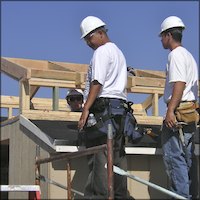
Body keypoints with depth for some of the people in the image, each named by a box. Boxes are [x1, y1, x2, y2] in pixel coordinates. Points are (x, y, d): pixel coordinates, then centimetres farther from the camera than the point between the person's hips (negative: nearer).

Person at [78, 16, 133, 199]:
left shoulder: (102, 51, -4)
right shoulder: (119, 52, 26)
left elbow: (97, 83, -14)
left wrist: (86, 109, -18)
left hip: (103, 106, -10)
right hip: (120, 106, 10)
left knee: (99, 156, -11)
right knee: (118, 154, 8)